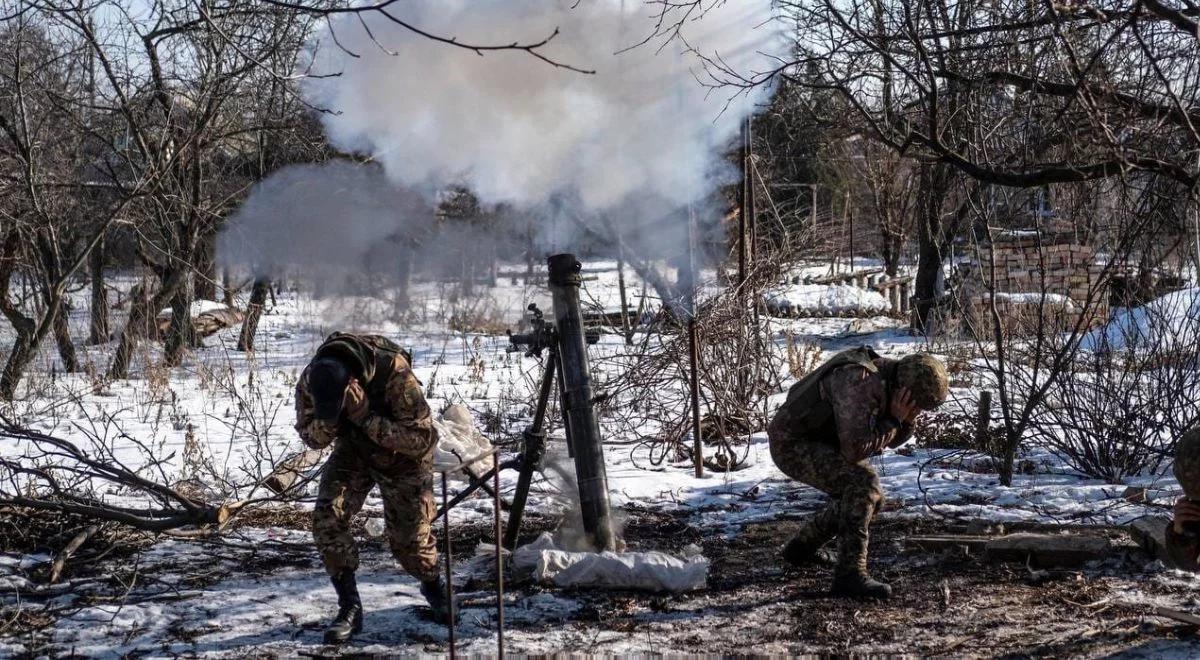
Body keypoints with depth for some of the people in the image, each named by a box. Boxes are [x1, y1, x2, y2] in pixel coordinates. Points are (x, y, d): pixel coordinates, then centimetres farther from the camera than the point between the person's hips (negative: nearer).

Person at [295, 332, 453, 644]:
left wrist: (365, 416, -44)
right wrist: (330, 420, -35)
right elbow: (311, 437, -10)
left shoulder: (394, 373, -39)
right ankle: (349, 606, -4)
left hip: (402, 458, -3)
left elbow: (422, 438, -34)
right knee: (326, 518, -18)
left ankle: (434, 586, 35)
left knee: (409, 537, 1)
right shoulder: (310, 381, -26)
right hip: (352, 451, 3)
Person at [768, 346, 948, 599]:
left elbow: (893, 439, 8)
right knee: (863, 483, -25)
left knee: (870, 497, 15)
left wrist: (905, 420, -12)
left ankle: (801, 548, 32)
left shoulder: (889, 379, -2)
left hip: (815, 443, 10)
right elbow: (854, 449, -32)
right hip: (792, 444, -10)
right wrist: (894, 419, -25)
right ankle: (850, 574, -23)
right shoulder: (861, 384, -31)